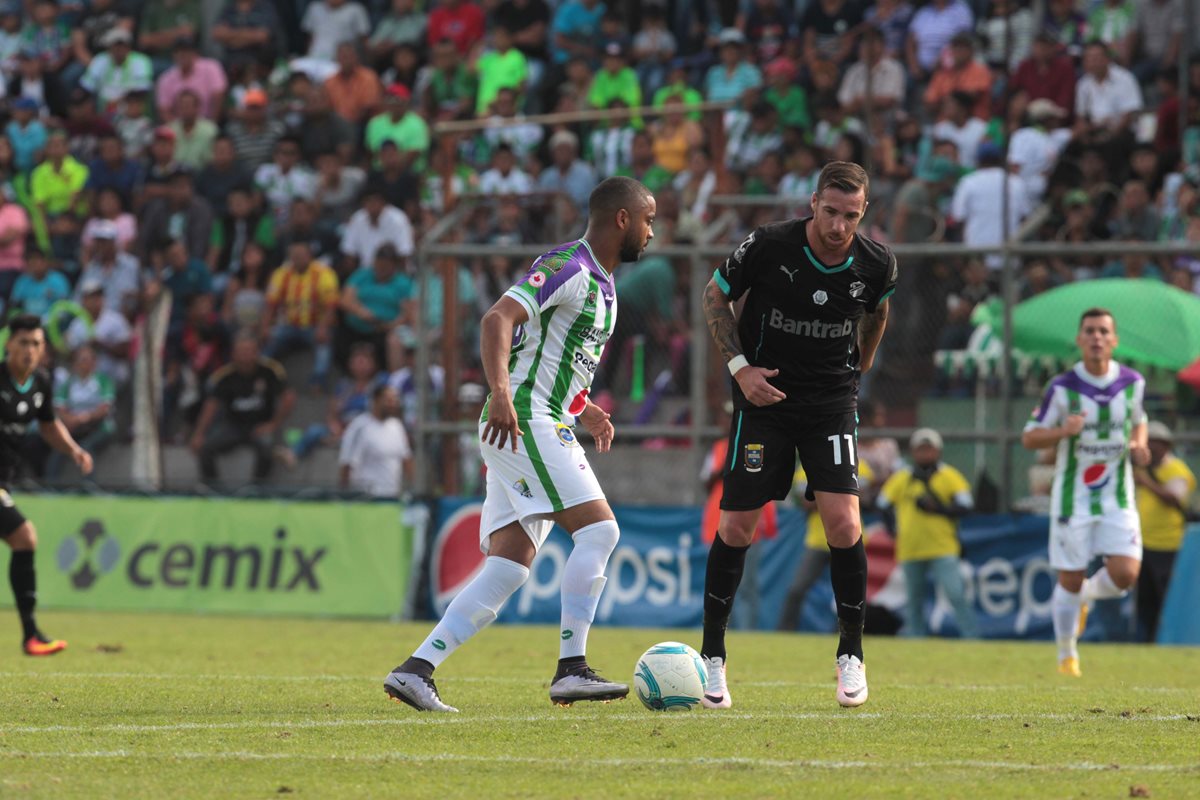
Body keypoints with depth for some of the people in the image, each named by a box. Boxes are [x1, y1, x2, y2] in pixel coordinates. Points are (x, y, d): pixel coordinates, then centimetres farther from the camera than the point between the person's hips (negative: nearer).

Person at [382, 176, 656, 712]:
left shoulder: (602, 284, 21)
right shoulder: (568, 267, -11)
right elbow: (498, 319, -23)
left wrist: (582, 408, 25)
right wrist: (502, 396, -35)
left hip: (543, 426, 10)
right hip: (524, 421, -10)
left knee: (509, 566, 2)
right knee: (598, 528, -15)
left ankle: (416, 669, -1)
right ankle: (571, 670, -14)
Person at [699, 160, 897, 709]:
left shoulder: (877, 265, -9)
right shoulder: (768, 246, -16)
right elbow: (716, 295, 0)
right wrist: (740, 367, -9)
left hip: (833, 402, 1)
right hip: (764, 395, -1)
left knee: (843, 524, -13)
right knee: (736, 525, -5)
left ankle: (851, 654, 4)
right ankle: (712, 657, 10)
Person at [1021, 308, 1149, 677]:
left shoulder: (1132, 383, -2)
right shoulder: (1061, 389, -11)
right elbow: (1029, 438, -4)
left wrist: (1139, 446, -4)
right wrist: (1062, 431, -25)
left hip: (1117, 498, 2)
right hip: (1073, 497, -2)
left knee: (1125, 575, -12)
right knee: (1070, 580, 2)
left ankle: (1086, 595, 23)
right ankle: (1067, 656, 23)